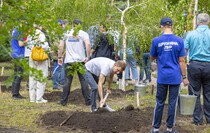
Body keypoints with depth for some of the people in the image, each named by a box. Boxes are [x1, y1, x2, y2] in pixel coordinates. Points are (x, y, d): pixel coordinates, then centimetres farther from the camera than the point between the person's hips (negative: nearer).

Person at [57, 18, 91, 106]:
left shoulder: (67, 34, 6)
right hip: (81, 60, -1)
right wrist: (87, 56, -10)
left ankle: (64, 101, 9)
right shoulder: (83, 34, -1)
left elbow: (61, 46, 4)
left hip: (69, 61, 1)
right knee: (83, 81, 4)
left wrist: (60, 57, 11)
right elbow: (88, 44, -17)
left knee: (67, 81, 6)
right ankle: (88, 101, 5)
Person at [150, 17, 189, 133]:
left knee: (160, 103, 9)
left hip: (162, 77, 0)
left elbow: (152, 57, 9)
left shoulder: (156, 41, -4)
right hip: (175, 77, 0)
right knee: (172, 103, 6)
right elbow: (181, 61, -2)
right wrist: (184, 77, 4)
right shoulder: (179, 41, -4)